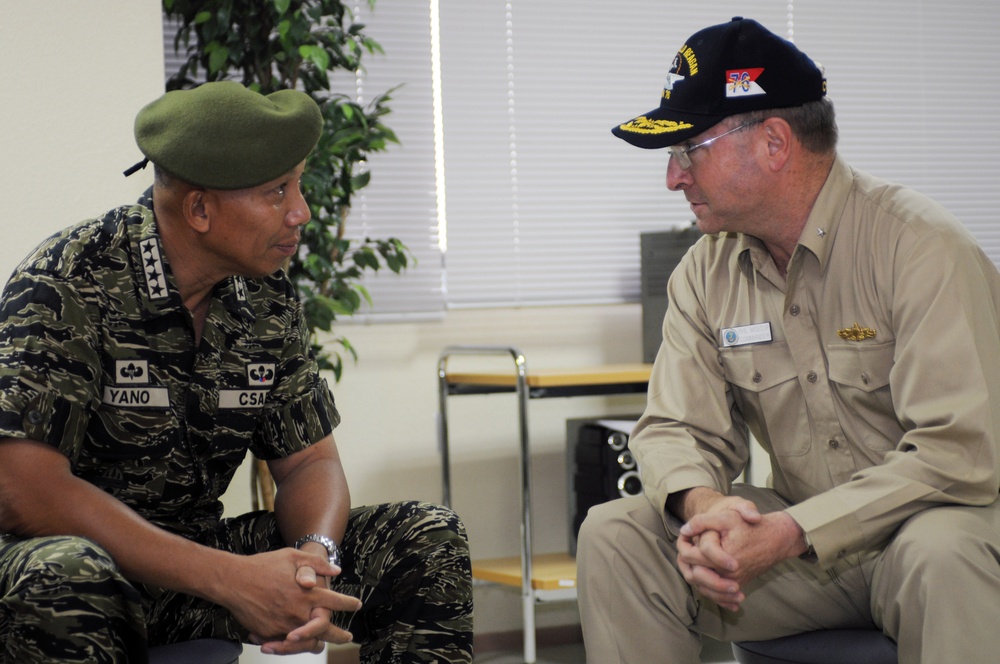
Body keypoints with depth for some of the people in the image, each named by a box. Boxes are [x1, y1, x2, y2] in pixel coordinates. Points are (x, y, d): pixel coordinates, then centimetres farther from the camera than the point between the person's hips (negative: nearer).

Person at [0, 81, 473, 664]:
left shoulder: (271, 300, 2)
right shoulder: (66, 286, -18)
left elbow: (309, 461, 7)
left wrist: (314, 558, -19)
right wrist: (229, 578, -30)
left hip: (201, 548, 6)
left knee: (427, 535, -4)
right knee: (60, 576, -41)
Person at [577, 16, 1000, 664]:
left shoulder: (920, 247, -17)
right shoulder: (706, 274, 3)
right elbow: (677, 428, 3)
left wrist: (789, 534, -30)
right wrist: (701, 505, -23)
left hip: (930, 521, -5)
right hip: (797, 536, 5)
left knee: (943, 552, -40)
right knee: (613, 534, -13)